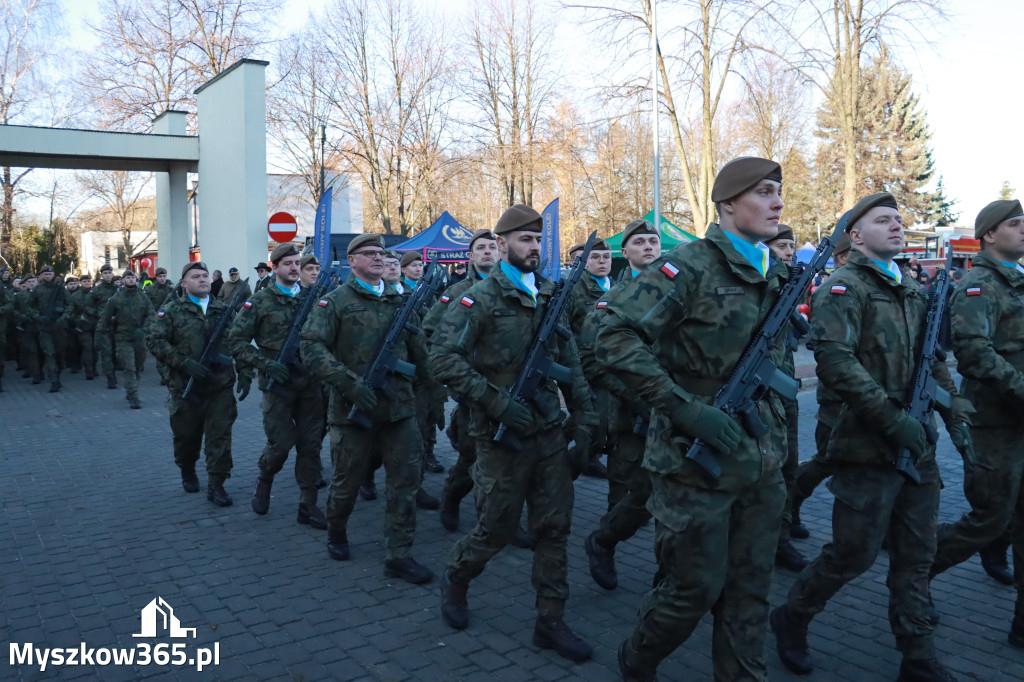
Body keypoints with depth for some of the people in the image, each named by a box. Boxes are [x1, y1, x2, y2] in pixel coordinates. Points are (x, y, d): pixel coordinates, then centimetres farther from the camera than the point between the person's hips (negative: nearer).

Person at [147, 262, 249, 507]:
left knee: (220, 436, -2)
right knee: (186, 436, 13)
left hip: (220, 386, 1)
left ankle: (216, 485, 7)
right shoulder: (172, 310, 1)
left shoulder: (224, 310, 9)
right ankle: (187, 473, 37)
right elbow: (155, 341, -8)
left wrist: (245, 375, -2)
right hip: (186, 386, -1)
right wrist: (185, 362, -18)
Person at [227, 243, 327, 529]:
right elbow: (236, 340, -2)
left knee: (310, 444, 4)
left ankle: (308, 505, 15)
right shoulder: (260, 301, -1)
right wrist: (265, 363, -13)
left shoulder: (312, 297, 9)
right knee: (281, 443, -2)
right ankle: (264, 481, 30)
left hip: (310, 383, 3)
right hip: (278, 383, -3)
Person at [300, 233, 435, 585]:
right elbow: (312, 348, -14)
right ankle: (336, 531, 38)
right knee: (348, 480, 10)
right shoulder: (335, 301, -3)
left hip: (400, 407, 4)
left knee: (407, 479, 1)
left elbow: (416, 348, 21)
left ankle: (399, 555, 9)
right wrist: (350, 383, -22)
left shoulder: (399, 301, 12)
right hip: (354, 409, -4)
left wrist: (430, 378, 7)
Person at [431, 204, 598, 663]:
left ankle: (550, 622, 20)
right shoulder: (479, 299, -9)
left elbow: (570, 365, 11)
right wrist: (497, 401, -24)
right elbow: (443, 357, -19)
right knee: (496, 529, 6)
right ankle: (455, 579, 35)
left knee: (554, 528, 7)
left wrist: (584, 424, 6)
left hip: (550, 433, 5)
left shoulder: (549, 298, 9)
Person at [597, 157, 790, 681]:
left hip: (759, 462, 7)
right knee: (695, 588, 5)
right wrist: (686, 408, -25)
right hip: (696, 461, -7)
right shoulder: (689, 267, -13)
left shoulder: (776, 275, 11)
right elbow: (614, 338, -22)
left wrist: (772, 403, 12)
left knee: (750, 589, 14)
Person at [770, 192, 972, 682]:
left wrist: (956, 416, 9)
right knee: (853, 554, 0)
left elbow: (934, 362, 21)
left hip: (918, 445, 7)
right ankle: (791, 620, 23)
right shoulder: (844, 287, -10)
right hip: (870, 449, -7)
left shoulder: (913, 291, 16)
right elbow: (835, 362, -23)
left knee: (916, 555, 13)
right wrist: (894, 419, -23)